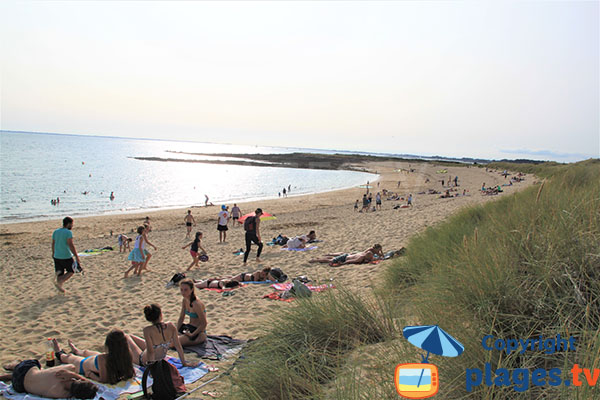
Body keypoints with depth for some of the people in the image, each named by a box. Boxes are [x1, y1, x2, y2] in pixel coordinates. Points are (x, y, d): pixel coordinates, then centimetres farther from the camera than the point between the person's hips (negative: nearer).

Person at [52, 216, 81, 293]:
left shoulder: (55, 232, 8)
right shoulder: (68, 232, -13)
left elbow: (53, 244, 17)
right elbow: (71, 245, -20)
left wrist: (53, 253, 32)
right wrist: (76, 256, -18)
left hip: (57, 256, 6)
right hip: (66, 257, -6)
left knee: (61, 273, 14)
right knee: (71, 271, 11)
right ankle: (60, 282, -9)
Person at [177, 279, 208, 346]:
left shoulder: (196, 304, -25)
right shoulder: (184, 301, 1)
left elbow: (204, 324, -21)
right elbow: (181, 318, 11)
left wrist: (192, 335, -22)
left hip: (199, 333, -9)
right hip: (189, 328, 9)